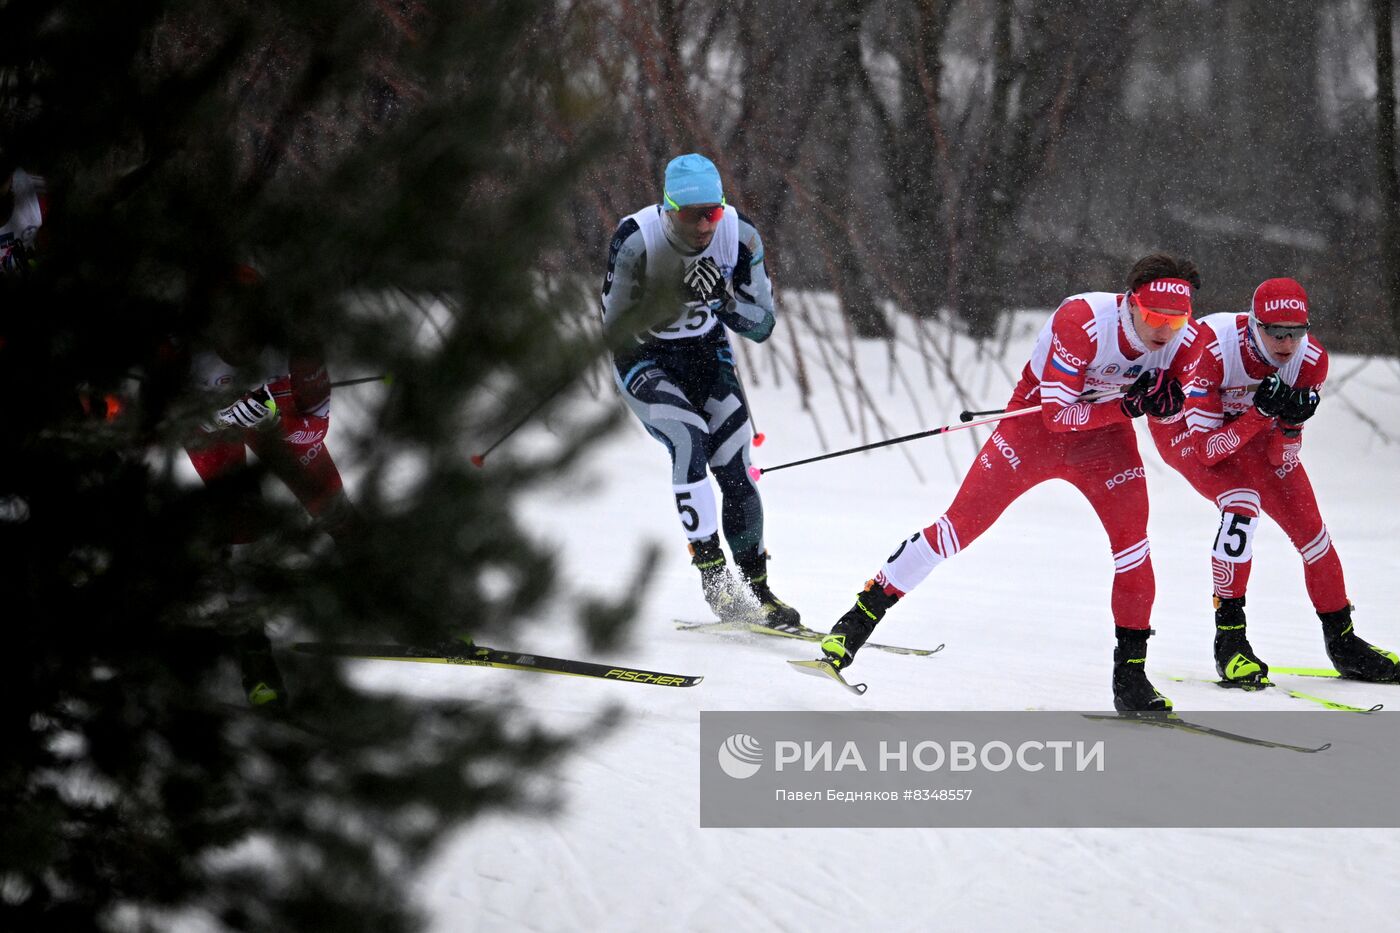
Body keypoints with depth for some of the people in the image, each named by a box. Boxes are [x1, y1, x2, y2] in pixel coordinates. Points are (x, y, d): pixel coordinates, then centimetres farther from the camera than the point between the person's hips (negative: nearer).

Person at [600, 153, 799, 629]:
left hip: (706, 353, 3)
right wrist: (678, 297, -36)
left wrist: (724, 297, -32)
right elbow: (616, 327, -22)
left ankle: (757, 589, 8)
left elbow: (761, 326, -12)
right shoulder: (636, 239, -25)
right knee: (689, 439, -26)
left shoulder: (738, 236, -17)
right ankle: (714, 577, -22)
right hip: (643, 357, -3)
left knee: (736, 472, -5)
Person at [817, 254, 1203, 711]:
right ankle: (865, 611, 6)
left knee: (1132, 539, -14)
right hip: (1037, 420, -3)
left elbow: (1168, 409, -2)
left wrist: (1163, 397, -25)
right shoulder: (1082, 320, -32)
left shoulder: (1184, 340, -19)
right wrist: (1126, 406, -38)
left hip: (1104, 434, 3)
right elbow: (1057, 414, -29)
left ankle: (1131, 672, -2)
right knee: (961, 523, -8)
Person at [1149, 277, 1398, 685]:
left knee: (1307, 523, 1)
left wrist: (1290, 422, -35)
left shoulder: (1310, 359, -23)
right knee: (1242, 502, -29)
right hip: (1183, 426, -5)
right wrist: (1261, 413, -44)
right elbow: (1207, 448, -34)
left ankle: (1342, 640, 20)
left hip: (1251, 426, 5)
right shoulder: (1213, 348, -38)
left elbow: (1280, 459, -16)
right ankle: (1229, 639, -21)